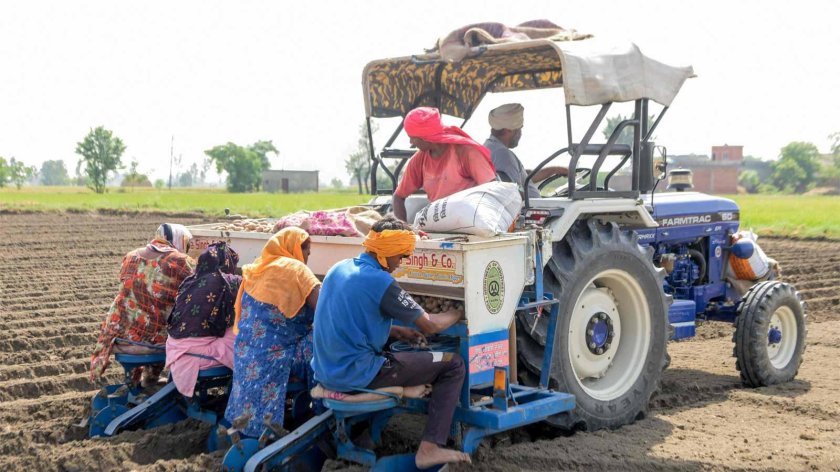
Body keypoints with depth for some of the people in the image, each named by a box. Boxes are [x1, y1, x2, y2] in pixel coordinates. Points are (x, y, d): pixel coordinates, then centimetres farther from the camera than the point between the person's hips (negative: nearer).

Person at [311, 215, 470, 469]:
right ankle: (430, 448, -5)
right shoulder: (380, 281, -17)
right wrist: (458, 312, 9)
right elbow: (430, 325, -10)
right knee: (453, 365, -1)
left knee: (395, 353, 37)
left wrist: (396, 331, 14)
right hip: (356, 375, -9)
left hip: (325, 372, 9)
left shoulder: (339, 269, 7)